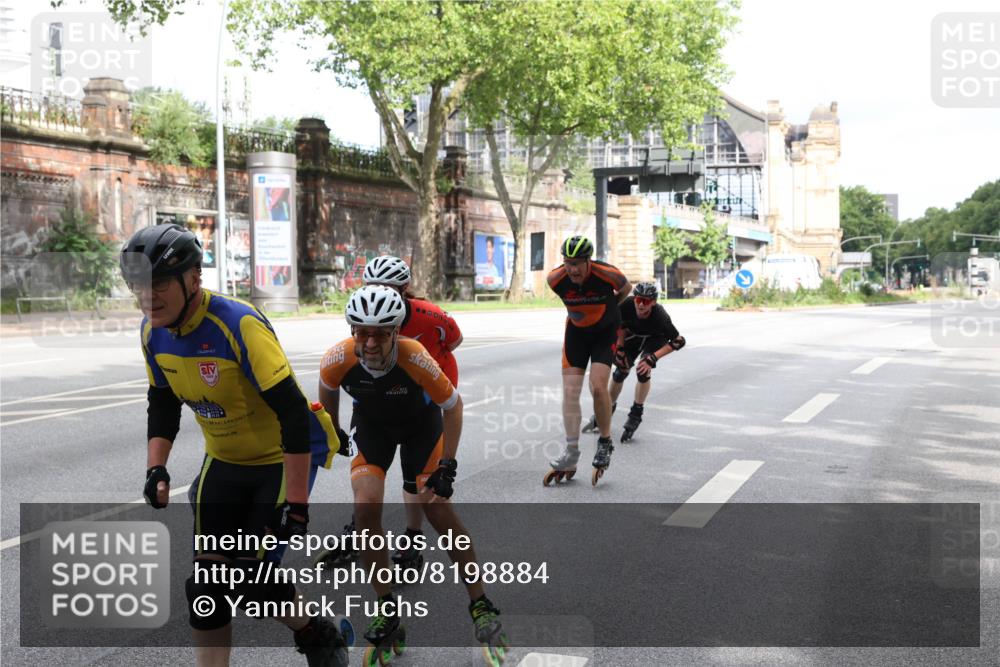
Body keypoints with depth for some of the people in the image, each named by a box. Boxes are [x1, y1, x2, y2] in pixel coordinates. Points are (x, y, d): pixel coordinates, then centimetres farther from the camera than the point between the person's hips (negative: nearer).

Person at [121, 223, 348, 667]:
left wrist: (296, 501, -28)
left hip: (282, 458, -6)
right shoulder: (153, 332, -7)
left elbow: (294, 414, -30)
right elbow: (162, 403, 10)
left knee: (252, 576, -10)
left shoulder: (238, 325, -30)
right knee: (206, 581, 1)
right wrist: (156, 467, -4)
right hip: (224, 461, 7)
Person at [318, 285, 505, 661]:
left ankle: (480, 604, 7)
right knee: (366, 507, -17)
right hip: (371, 423, 2)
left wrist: (447, 465, -21)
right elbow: (328, 390, -5)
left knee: (438, 509, -8)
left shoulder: (415, 359, -38)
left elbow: (453, 405, -21)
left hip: (420, 422, -2)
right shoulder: (339, 360, -31)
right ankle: (386, 610, -1)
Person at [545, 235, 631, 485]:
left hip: (605, 331, -3)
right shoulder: (555, 279, -21)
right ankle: (571, 455, 1)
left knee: (598, 386, -18)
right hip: (576, 331, 3)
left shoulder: (606, 274, -28)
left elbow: (625, 288, -3)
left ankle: (605, 444, 3)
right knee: (570, 391, -5)